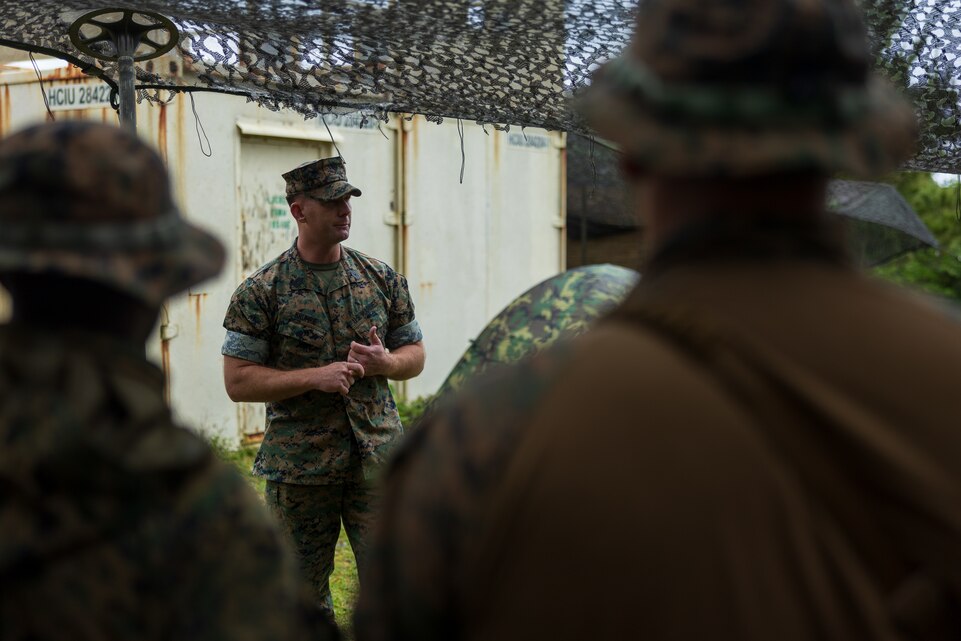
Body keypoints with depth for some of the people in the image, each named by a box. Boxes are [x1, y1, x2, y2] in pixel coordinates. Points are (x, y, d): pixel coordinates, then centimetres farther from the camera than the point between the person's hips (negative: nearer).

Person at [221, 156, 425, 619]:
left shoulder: (382, 280, 6)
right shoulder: (261, 293, -5)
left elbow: (415, 354, 14)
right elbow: (238, 381, -7)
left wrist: (383, 363, -9)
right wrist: (315, 377, -18)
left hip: (377, 459, 2)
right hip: (298, 466, -2)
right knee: (304, 597, 10)